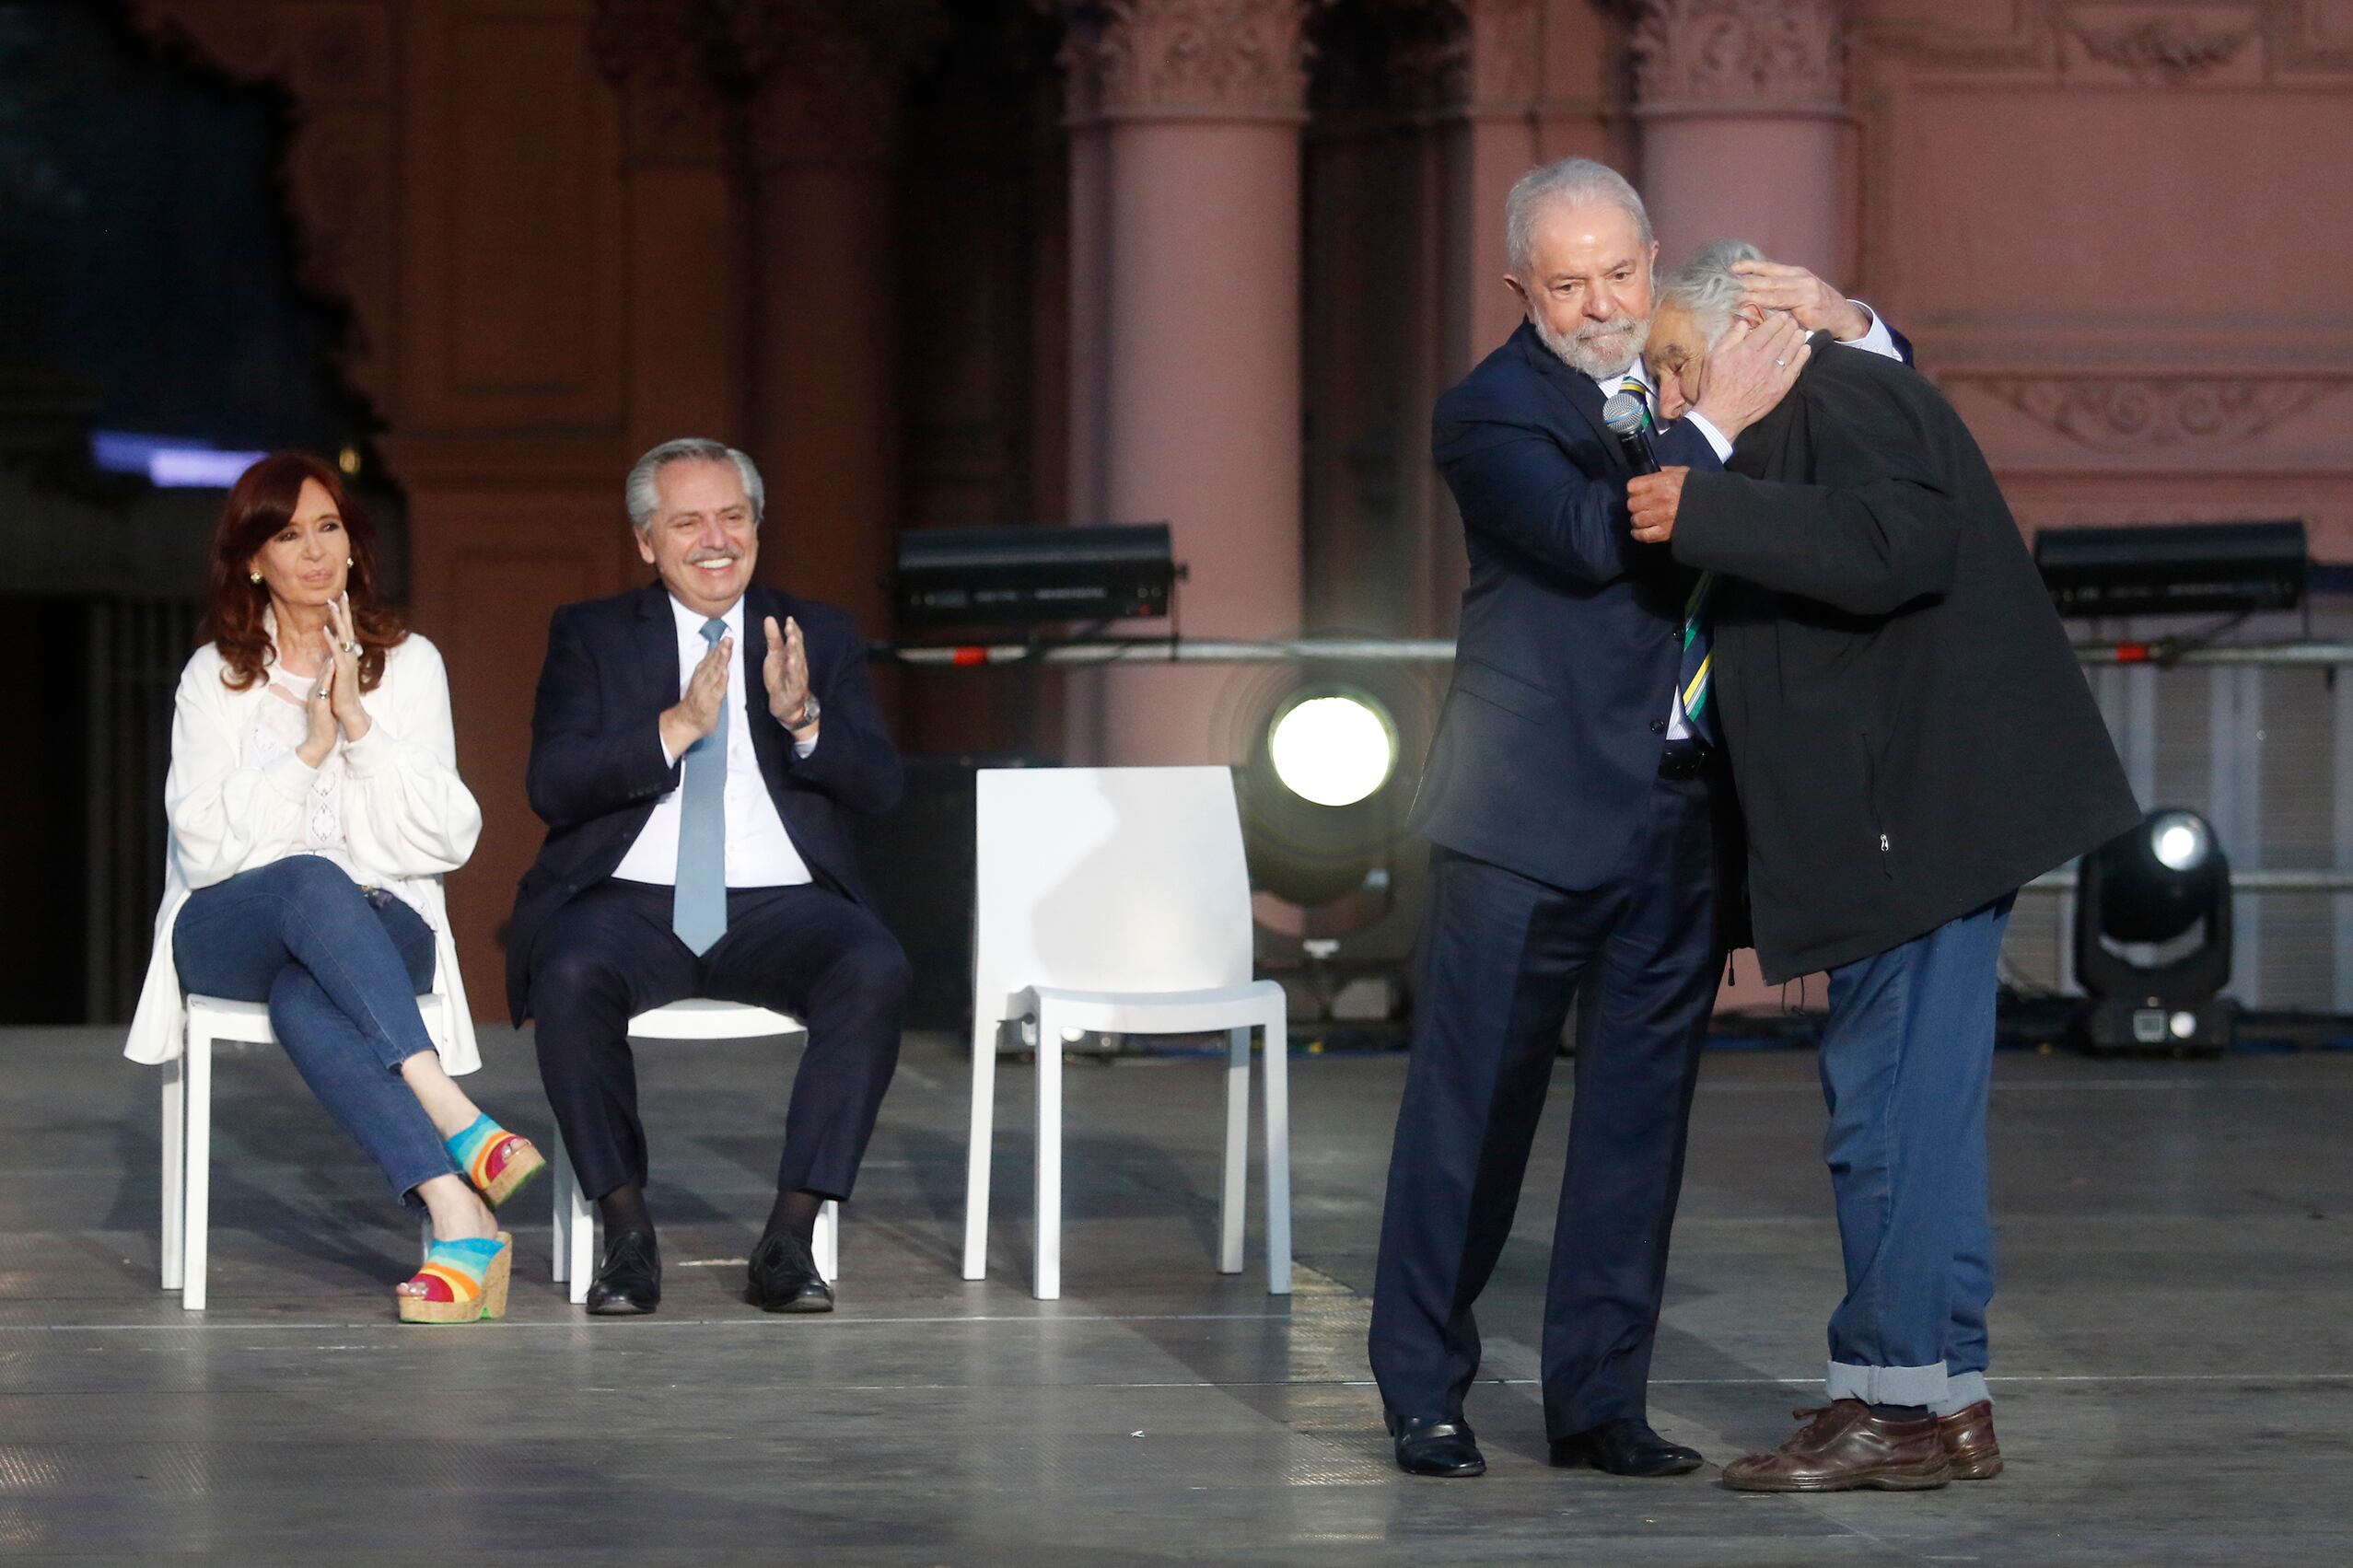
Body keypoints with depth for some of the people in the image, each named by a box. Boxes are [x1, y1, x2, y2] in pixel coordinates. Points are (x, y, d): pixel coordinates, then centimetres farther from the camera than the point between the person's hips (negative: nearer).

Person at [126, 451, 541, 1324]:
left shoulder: (408, 665, 12)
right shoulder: (215, 679, 10)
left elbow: (449, 839, 0)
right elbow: (205, 842, -3)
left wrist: (358, 723, -9)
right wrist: (308, 749, -10)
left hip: (382, 926, 0)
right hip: (229, 928, 0)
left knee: (303, 999, -39)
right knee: (311, 883, -39)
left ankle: (458, 1224, -52)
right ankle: (460, 1126, -53)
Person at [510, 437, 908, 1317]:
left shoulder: (821, 639, 15)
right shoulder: (589, 637, 10)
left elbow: (879, 787, 3)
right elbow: (552, 786, -5)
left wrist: (804, 719, -17)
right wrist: (679, 726, -18)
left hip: (778, 906, 1)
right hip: (631, 904, -1)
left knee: (875, 973, -31)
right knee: (570, 975, -35)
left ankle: (791, 1236, -27)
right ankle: (627, 1232, -22)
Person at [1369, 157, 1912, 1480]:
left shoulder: (1696, 364, 11)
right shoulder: (1490, 414, -6)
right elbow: (1592, 539, -24)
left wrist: (1842, 324, -1)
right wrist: (1716, 425, -26)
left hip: (1682, 816, 5)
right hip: (1535, 820, -5)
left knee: (1642, 1111, 8)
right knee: (1473, 1109, 0)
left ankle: (1601, 1397, 14)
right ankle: (1427, 1394, 9)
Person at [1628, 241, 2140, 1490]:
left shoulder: (1844, 396, -8)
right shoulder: (1807, 417, 25)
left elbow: (1898, 547, -25)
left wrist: (1707, 517, -25)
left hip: (1924, 811, -11)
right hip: (1899, 819, 11)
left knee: (1897, 1112, -10)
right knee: (1908, 1111, 13)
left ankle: (1902, 1402, -9)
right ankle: (1941, 1399, 17)